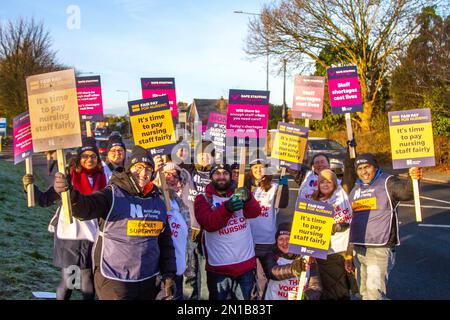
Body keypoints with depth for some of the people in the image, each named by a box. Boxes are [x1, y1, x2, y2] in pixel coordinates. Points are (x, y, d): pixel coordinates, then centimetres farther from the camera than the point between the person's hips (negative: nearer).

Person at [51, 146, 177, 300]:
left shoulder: (158, 201, 6)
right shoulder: (112, 194, -10)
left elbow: (165, 241, 11)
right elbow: (85, 206, -30)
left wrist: (168, 275, 5)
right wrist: (69, 193, -50)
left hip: (149, 282, 5)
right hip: (114, 281, -5)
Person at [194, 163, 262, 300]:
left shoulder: (239, 195, 6)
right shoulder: (203, 199, -3)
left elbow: (255, 212, -12)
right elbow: (209, 224, -20)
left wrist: (248, 198, -35)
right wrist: (227, 207, -38)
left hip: (246, 263, 3)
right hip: (219, 267, -3)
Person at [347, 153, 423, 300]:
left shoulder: (388, 183, -3)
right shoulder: (355, 190, 15)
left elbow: (405, 191, -25)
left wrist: (413, 179, -49)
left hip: (380, 249, -6)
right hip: (357, 249, 7)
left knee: (374, 291, -13)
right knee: (364, 293, 16)